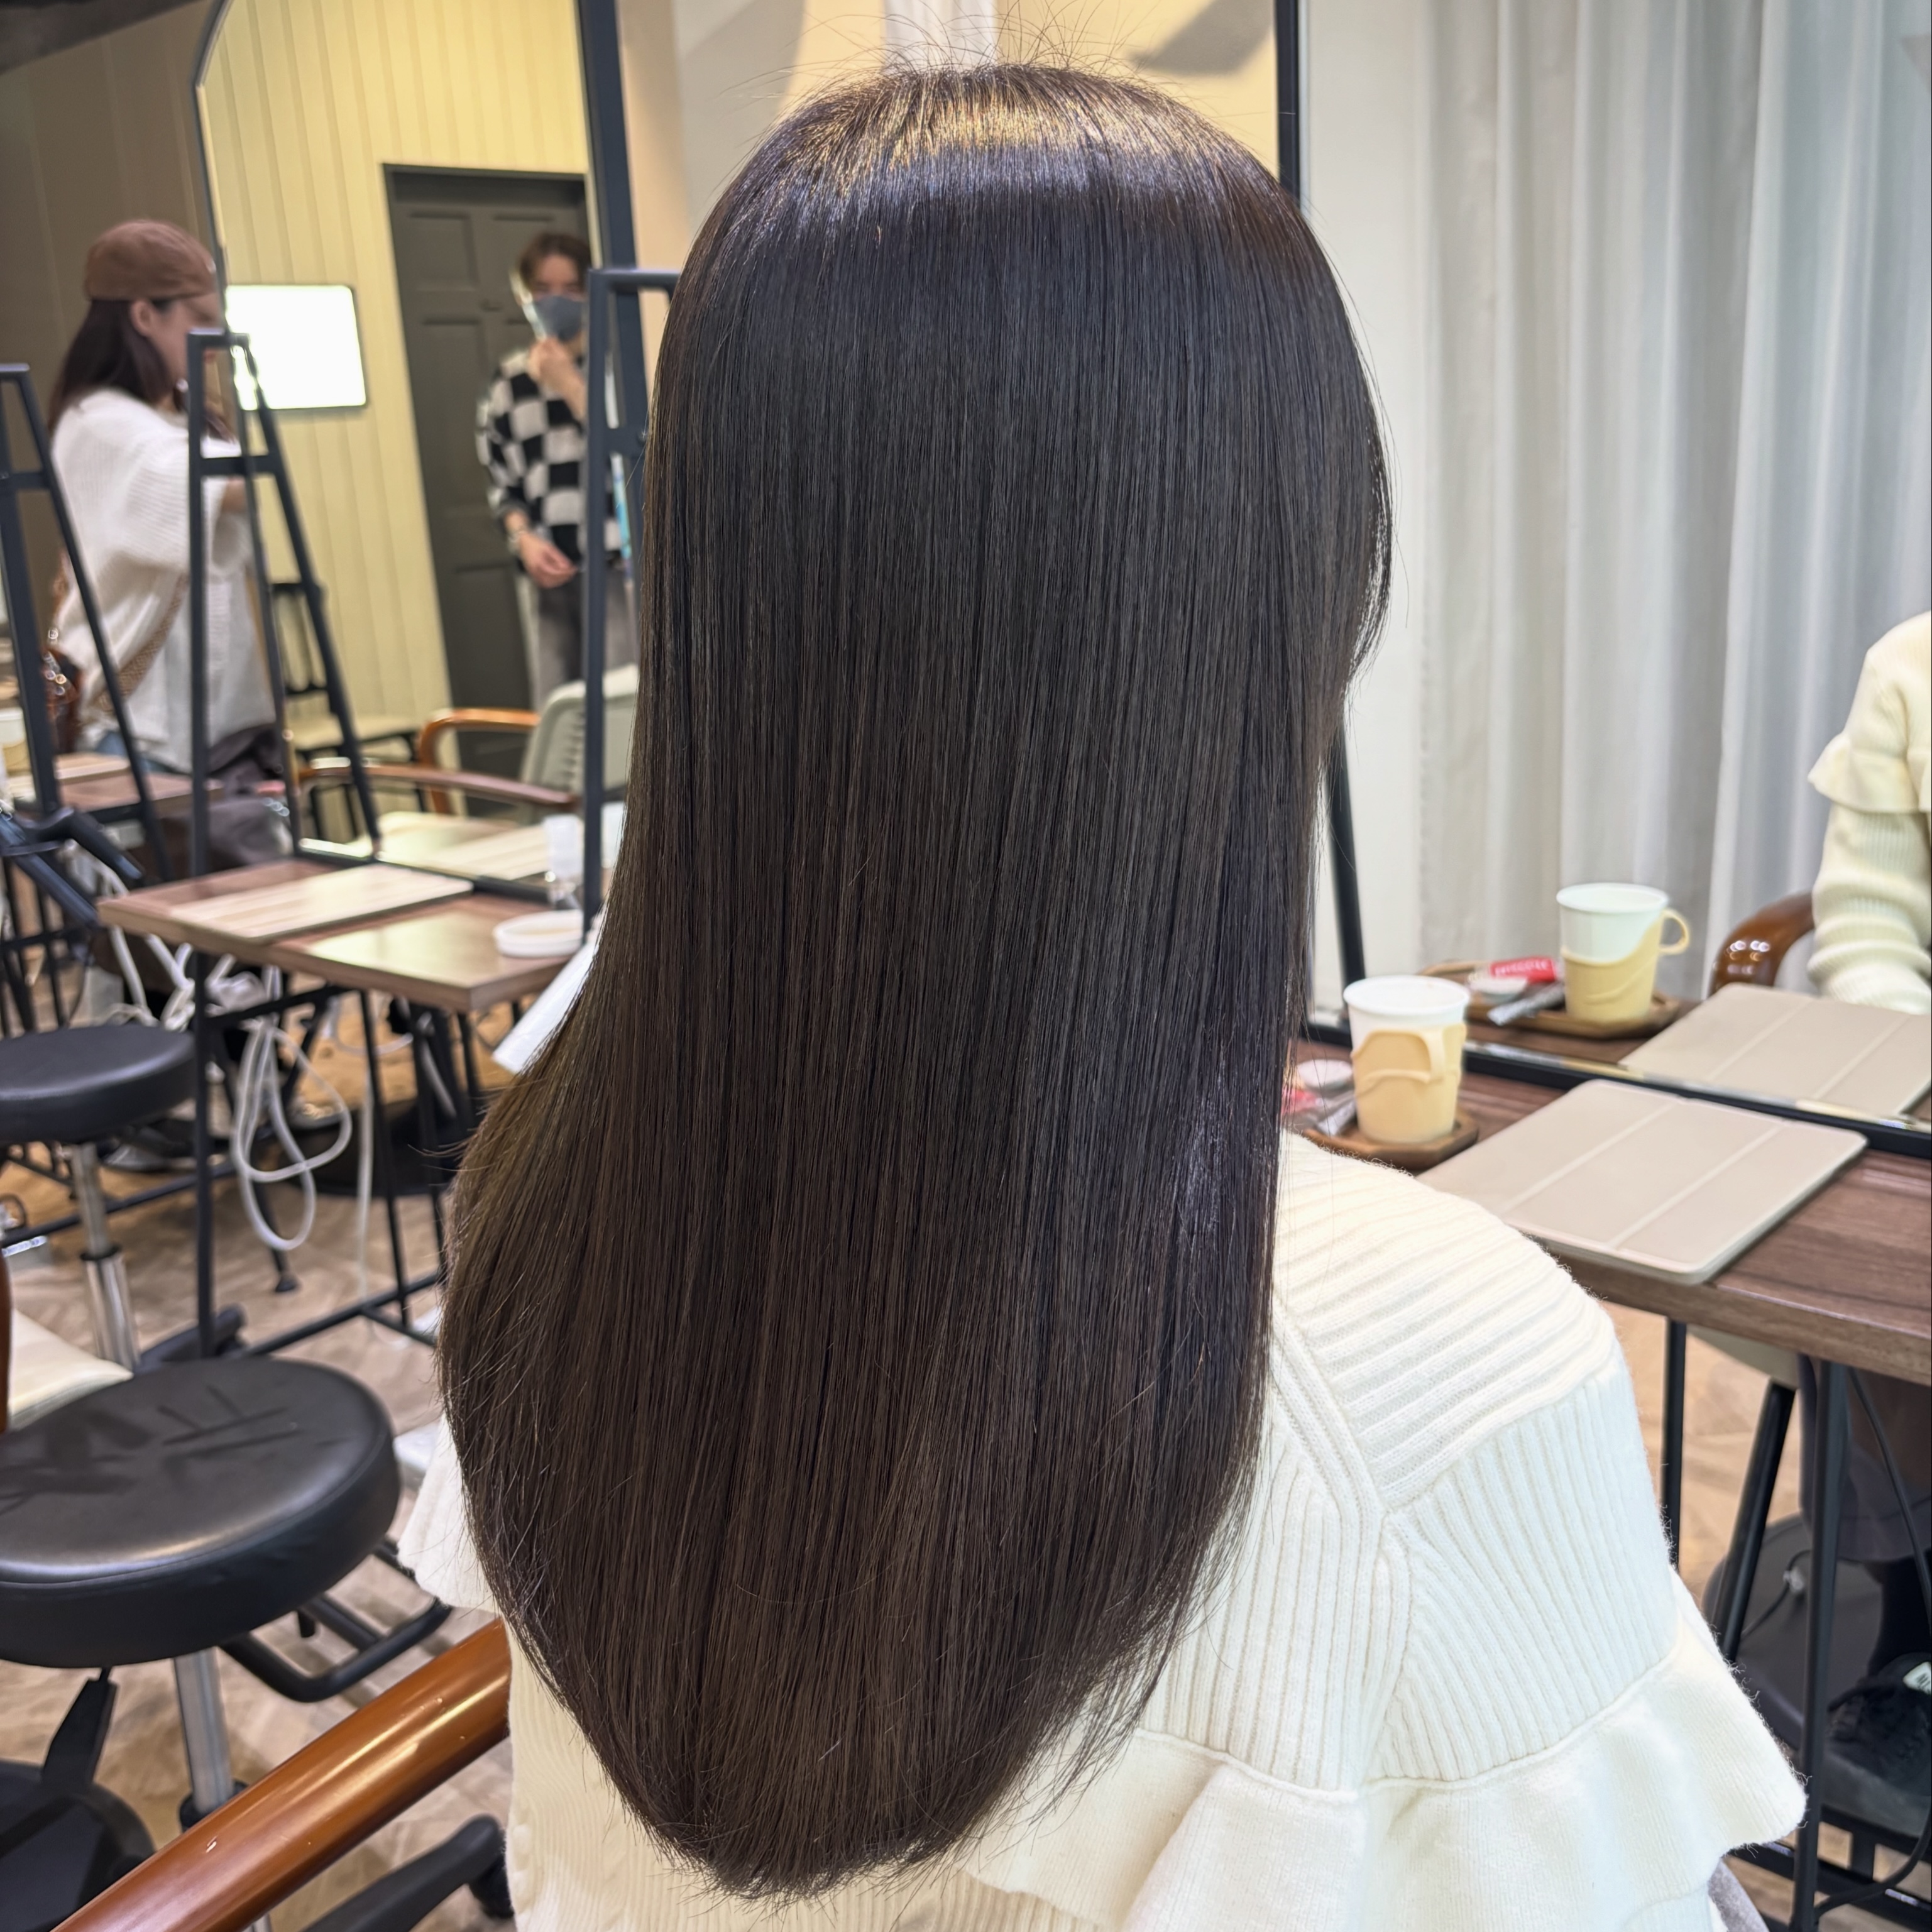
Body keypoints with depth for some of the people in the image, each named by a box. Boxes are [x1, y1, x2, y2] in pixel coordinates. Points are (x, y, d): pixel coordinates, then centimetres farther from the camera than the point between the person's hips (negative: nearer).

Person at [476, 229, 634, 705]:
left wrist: (568, 383, -8)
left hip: (612, 562, -3)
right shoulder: (507, 382, 12)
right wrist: (524, 539, -3)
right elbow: (502, 482, 15)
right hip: (548, 571, 3)